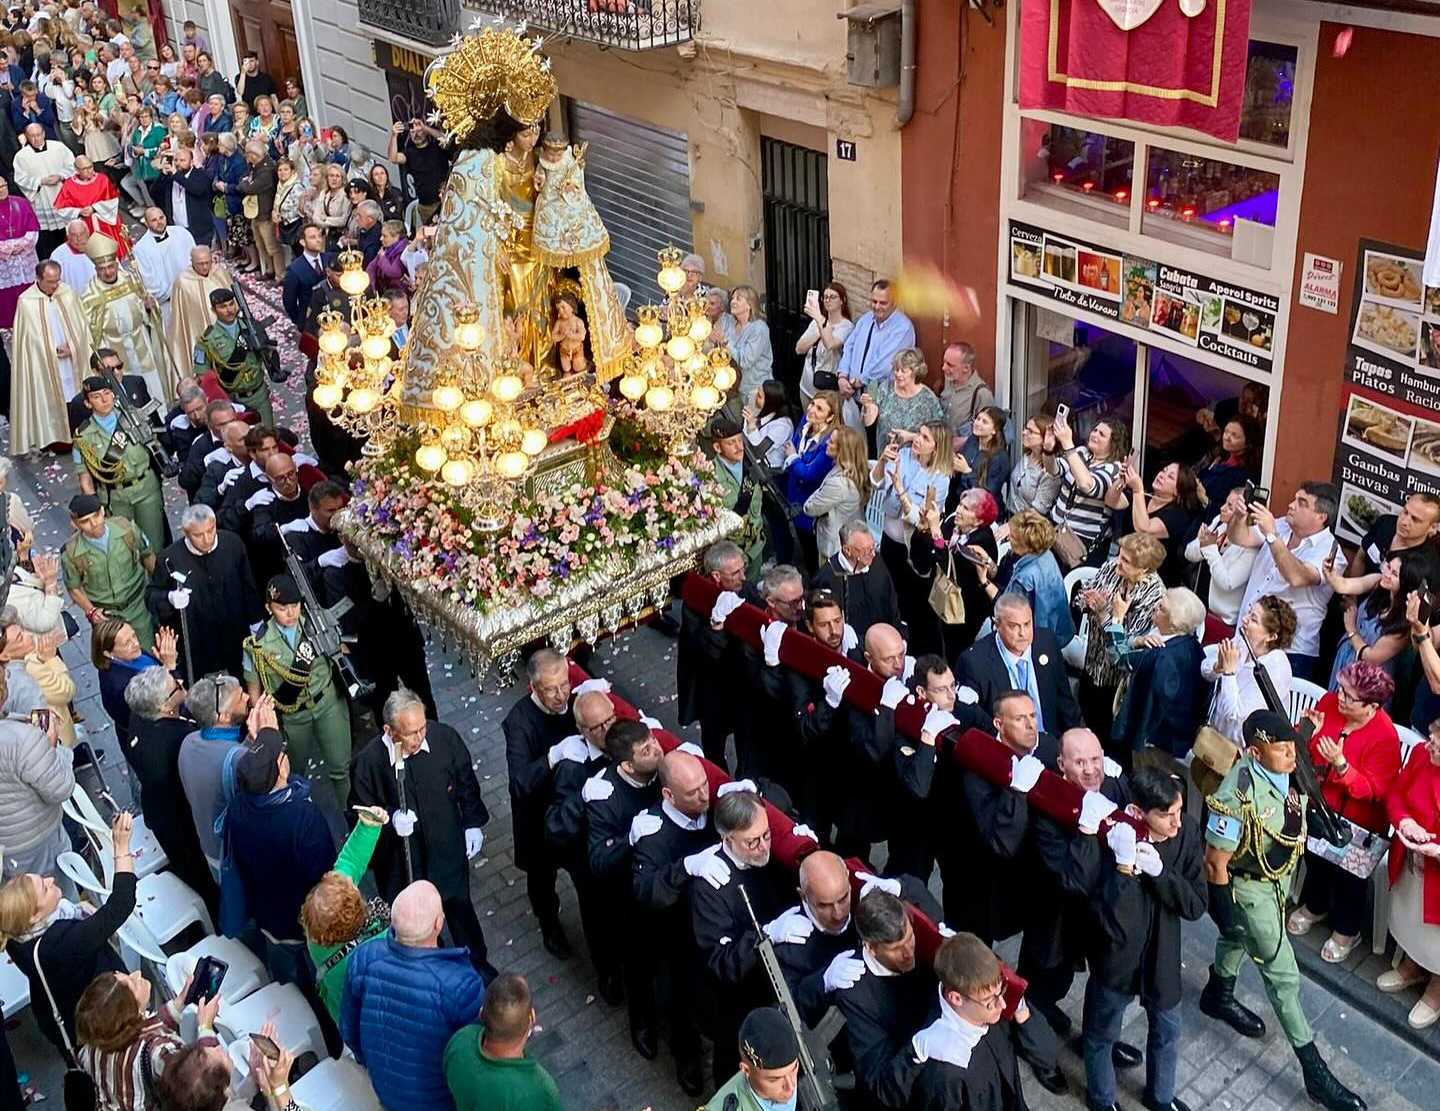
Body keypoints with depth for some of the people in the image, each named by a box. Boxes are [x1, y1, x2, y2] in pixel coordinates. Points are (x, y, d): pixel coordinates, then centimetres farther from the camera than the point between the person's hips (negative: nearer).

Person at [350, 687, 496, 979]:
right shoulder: (368, 761, -26)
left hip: (447, 848, 2)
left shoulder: (445, 738, -20)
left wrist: (474, 824, 2)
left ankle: (477, 962, 52)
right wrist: (390, 820, -30)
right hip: (400, 859, -2)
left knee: (460, 908, 26)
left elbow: (466, 783, -1)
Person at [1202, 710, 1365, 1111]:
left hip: (1280, 875, 7)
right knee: (1282, 974, 5)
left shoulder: (1284, 770, -17)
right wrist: (1225, 914, -17)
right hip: (1250, 887, -7)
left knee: (1241, 938, 31)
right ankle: (1314, 1072, 18)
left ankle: (1218, 996, 59)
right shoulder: (1239, 796, -38)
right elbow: (1215, 862, -27)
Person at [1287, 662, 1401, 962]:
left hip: (1355, 823, -5)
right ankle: (1314, 906, 57)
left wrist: (1340, 764, -41)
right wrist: (1306, 733, -27)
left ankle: (1346, 931, 43)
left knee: (1348, 874, 17)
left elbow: (1372, 791, -28)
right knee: (1316, 858, 28)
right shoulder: (1329, 702, -16)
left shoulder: (1385, 738, -30)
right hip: (1317, 805, 5)